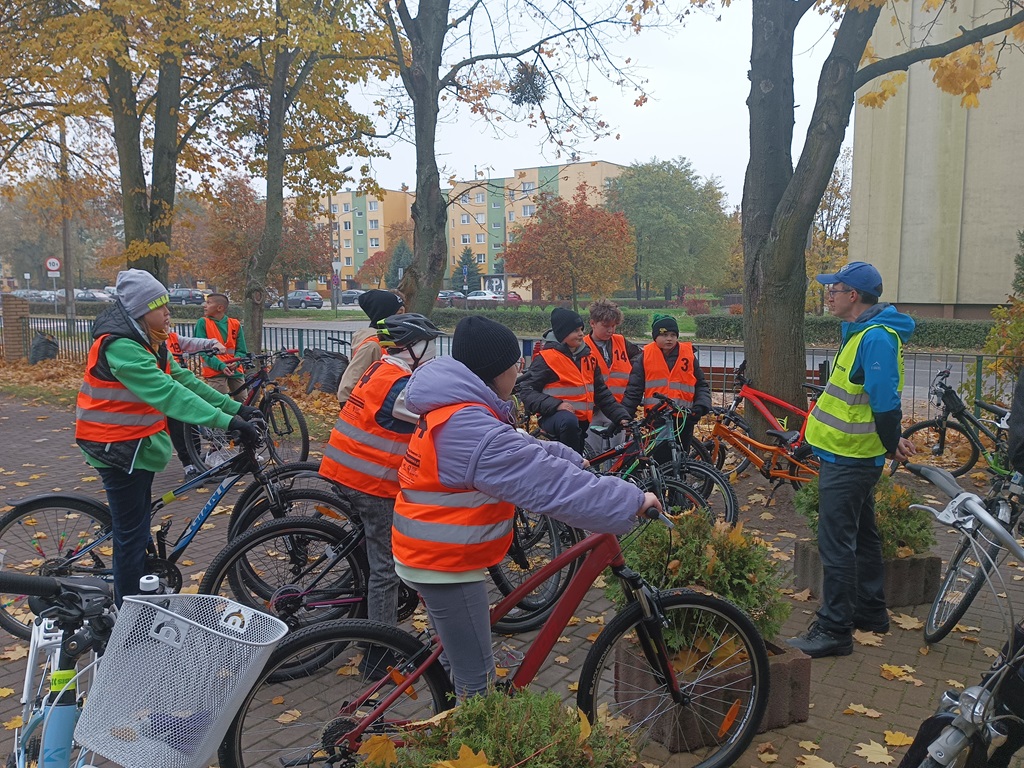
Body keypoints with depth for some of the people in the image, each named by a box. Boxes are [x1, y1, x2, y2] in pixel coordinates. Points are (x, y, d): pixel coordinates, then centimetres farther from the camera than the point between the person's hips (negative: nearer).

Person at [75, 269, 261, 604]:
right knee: (132, 533, -1)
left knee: (137, 528, 20)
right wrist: (226, 421, -40)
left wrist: (233, 407, -5)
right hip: (118, 448, -10)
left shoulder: (149, 343, 7)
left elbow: (183, 379, 3)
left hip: (138, 444, 10)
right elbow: (168, 394, -35)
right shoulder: (120, 347, -25)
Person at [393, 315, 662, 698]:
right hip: (446, 565, -11)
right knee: (477, 679, 2)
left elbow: (526, 452, 16)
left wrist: (573, 459, 15)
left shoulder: (451, 408, 6)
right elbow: (550, 484, -30)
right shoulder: (472, 429, -28)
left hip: (426, 552, 11)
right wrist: (632, 501, -25)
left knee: (461, 660, 25)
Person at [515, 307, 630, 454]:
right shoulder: (547, 358, -10)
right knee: (569, 422, -39)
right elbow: (526, 391, -14)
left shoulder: (588, 357, 9)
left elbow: (601, 392, 12)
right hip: (555, 417, -7)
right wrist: (556, 405, -27)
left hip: (581, 421, 7)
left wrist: (621, 416, 0)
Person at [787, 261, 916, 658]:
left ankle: (834, 629, 3)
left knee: (836, 543, -5)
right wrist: (891, 441, 16)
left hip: (847, 461, -11)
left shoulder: (876, 338, -22)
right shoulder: (863, 331, 13)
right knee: (862, 535, 20)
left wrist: (892, 445, -11)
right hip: (852, 455, 11)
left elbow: (885, 401, -23)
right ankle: (871, 610, 35)